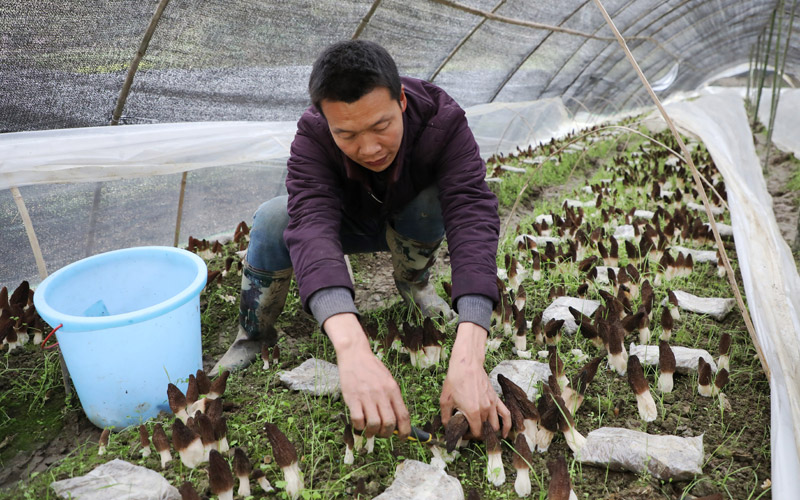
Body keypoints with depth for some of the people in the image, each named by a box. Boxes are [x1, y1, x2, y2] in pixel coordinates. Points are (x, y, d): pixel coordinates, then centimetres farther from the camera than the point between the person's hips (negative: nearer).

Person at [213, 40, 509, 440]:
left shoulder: (442, 121, -35)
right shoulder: (314, 136, -33)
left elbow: (473, 219, -46)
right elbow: (311, 226, -50)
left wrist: (468, 356, -60)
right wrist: (352, 349, -67)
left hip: (414, 222, 1)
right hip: (350, 223, 0)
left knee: (438, 203, -35)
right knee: (272, 219, -30)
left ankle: (413, 282, -1)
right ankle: (252, 339, -8)